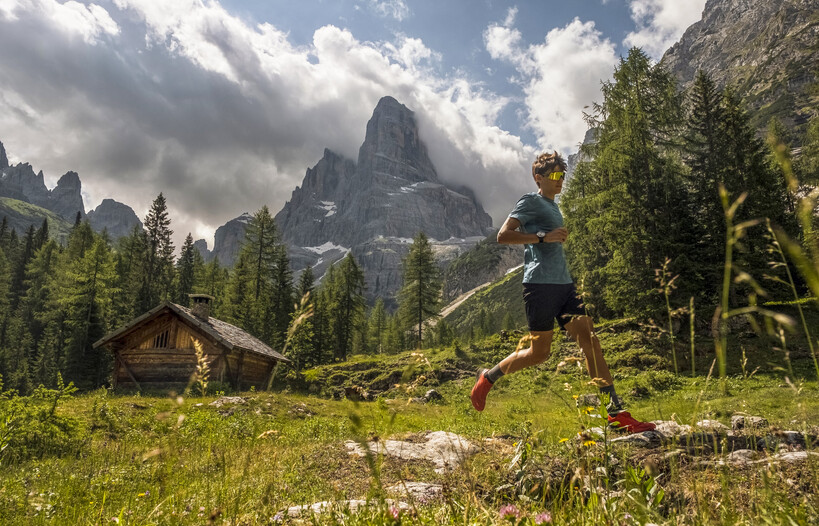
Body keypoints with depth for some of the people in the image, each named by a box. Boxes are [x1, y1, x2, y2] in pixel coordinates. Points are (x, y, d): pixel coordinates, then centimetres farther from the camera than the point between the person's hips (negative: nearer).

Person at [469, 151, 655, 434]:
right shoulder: (531, 201, -2)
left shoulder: (553, 205, 25)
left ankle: (616, 411, -1)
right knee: (539, 352, -3)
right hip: (540, 283, -8)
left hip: (564, 283, 8)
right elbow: (503, 235, -14)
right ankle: (488, 377, 18)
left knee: (589, 339, -2)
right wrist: (544, 236, -19)